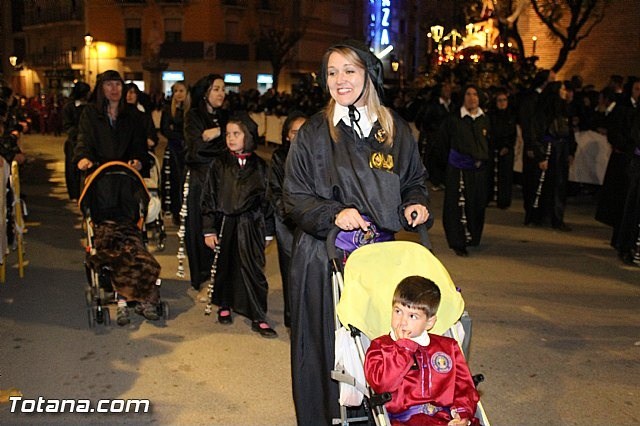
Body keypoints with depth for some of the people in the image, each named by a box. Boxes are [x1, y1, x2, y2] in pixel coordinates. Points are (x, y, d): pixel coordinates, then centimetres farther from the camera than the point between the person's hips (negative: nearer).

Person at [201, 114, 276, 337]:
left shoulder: (259, 167, 2)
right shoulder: (219, 165, 0)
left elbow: (267, 199, 7)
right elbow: (209, 199, 1)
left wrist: (268, 230, 6)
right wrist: (209, 229, -4)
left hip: (251, 225, 0)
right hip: (225, 224, 1)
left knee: (253, 268, -3)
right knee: (224, 266, 11)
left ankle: (258, 318, 3)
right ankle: (224, 306, 33)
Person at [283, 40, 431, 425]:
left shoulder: (396, 130, 8)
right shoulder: (314, 133, 0)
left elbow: (414, 181, 18)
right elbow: (295, 197, 0)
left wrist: (414, 204, -3)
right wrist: (333, 214, -16)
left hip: (381, 252, 2)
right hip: (324, 255, -2)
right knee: (326, 343, 3)